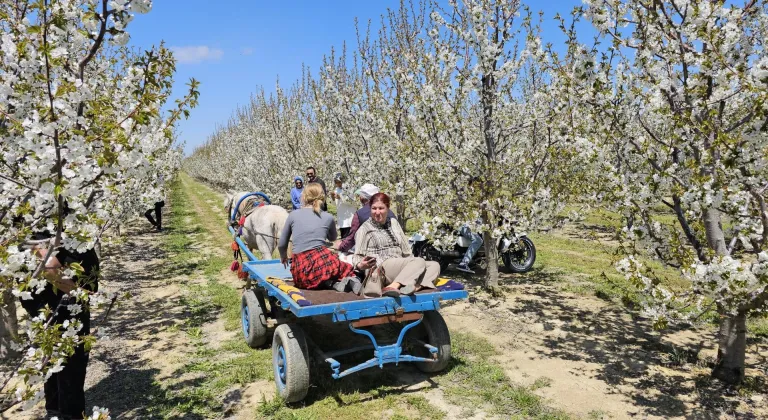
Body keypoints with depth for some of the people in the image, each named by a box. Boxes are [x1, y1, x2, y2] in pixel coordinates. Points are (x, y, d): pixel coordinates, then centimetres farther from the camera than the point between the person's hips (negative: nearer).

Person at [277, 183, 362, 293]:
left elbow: (281, 245, 15)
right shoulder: (328, 218, 9)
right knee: (347, 269, 27)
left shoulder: (293, 215, 8)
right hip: (322, 261, 0)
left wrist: (283, 257, 36)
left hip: (300, 271, 1)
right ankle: (350, 280, -7)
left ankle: (333, 284, -3)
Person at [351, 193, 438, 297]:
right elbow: (357, 256, 1)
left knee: (434, 265, -12)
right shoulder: (365, 229, 6)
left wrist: (412, 263, 5)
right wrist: (360, 265, -20)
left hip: (401, 267, 6)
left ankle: (415, 286, -37)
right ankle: (392, 287, -43)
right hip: (381, 269, -6)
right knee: (419, 261, -26)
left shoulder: (393, 223, 21)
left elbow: (405, 250, 20)